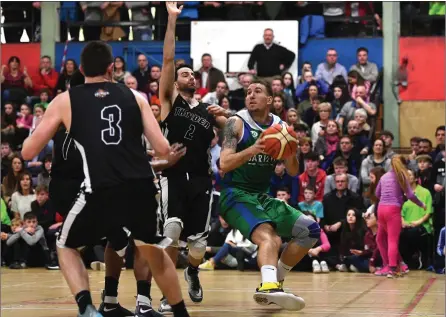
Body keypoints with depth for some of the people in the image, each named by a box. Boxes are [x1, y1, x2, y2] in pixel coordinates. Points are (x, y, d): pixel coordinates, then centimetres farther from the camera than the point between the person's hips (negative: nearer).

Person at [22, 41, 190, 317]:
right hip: (142, 188, 2)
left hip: (101, 192, -2)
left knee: (66, 246, 24)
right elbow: (163, 149, 9)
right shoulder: (135, 97, 15)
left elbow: (28, 152, 13)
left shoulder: (65, 100, 10)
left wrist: (45, 127, 34)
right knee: (153, 251, 30)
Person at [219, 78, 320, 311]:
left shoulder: (280, 126, 8)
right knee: (267, 234, -34)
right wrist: (253, 148, -31)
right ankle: (269, 286, -57)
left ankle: (274, 281, 14)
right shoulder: (237, 123, -7)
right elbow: (224, 164, -18)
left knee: (310, 230, 7)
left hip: (262, 196, 7)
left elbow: (293, 172, 9)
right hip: (235, 194, -7)